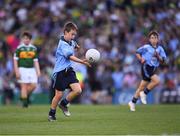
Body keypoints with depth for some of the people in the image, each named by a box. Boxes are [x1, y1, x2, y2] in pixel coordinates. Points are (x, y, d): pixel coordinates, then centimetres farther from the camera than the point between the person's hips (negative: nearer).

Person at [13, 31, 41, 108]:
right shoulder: (19, 48, -1)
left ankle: (25, 95, 20)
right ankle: (24, 102, 0)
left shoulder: (33, 48, 11)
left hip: (31, 69, 4)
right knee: (24, 86, -7)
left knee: (33, 85, -5)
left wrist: (38, 71, 8)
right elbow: (15, 60, -1)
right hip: (22, 69, -4)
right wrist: (17, 71, -8)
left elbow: (35, 61, 15)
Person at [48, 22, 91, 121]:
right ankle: (51, 114, 18)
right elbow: (70, 57, -29)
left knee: (78, 90, -8)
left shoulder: (71, 42, 10)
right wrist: (82, 61, -36)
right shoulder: (63, 44, -17)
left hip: (69, 70, 7)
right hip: (60, 72, -7)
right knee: (59, 95, -1)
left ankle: (63, 104, 15)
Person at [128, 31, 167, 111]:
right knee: (156, 81, -24)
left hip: (153, 69, 5)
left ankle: (133, 102, 25)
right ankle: (144, 93, -5)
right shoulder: (146, 47, -6)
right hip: (146, 67, -5)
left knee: (142, 87, 12)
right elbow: (137, 53, 8)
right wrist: (141, 59, -9)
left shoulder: (160, 49, 4)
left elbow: (163, 61, 3)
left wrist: (158, 56, -14)